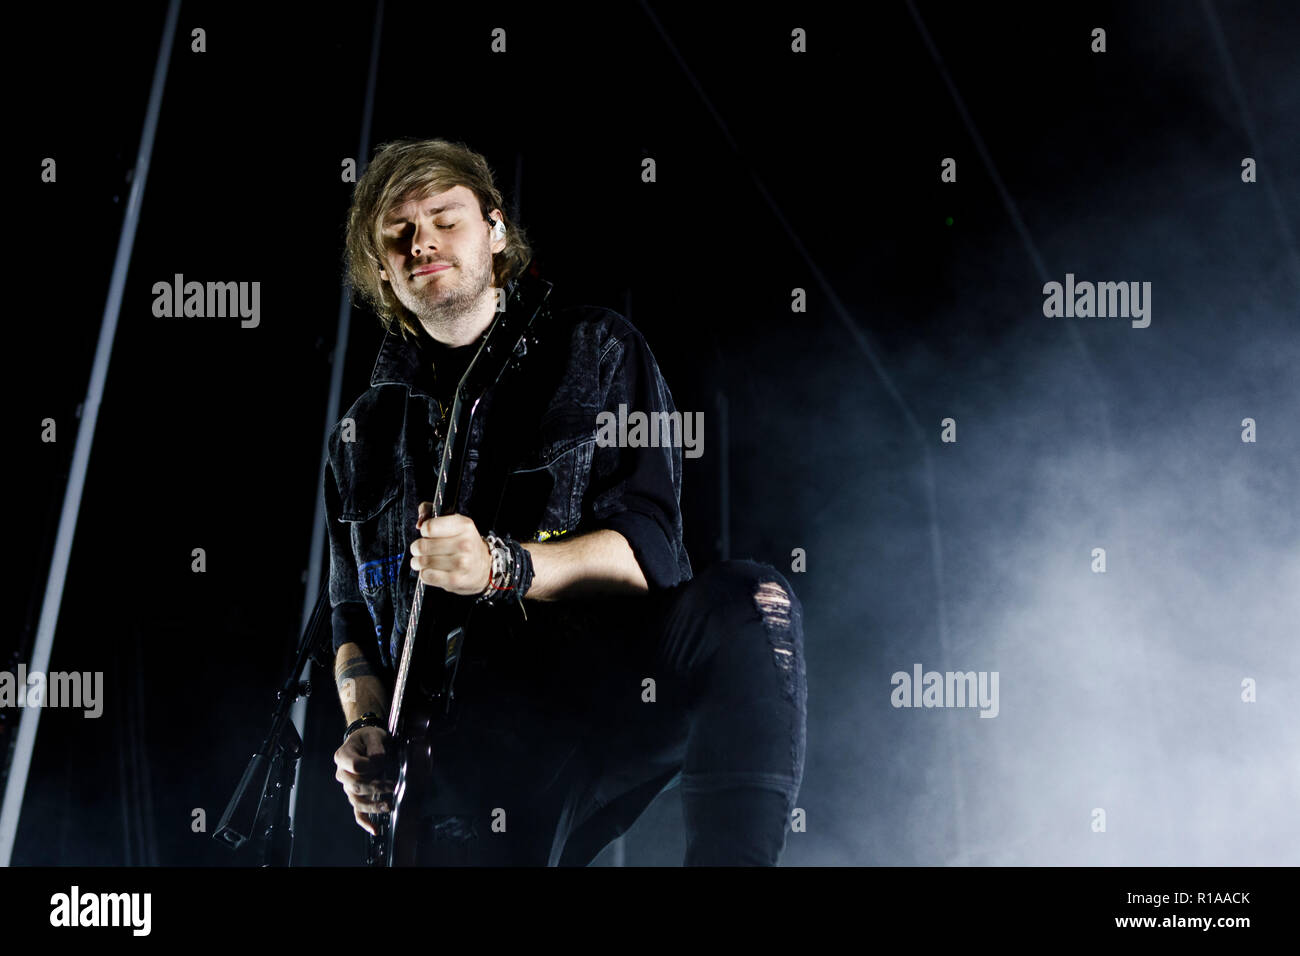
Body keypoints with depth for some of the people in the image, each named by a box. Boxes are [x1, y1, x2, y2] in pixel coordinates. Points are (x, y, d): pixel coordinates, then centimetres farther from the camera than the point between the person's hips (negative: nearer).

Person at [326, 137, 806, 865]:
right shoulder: (364, 437, 18)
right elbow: (354, 621, 24)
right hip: (468, 744, 2)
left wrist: (502, 567, -20)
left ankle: (735, 857, -34)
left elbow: (649, 550, -3)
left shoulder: (596, 350, 8)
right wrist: (367, 730, 4)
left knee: (751, 604, -33)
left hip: (613, 691, -1)